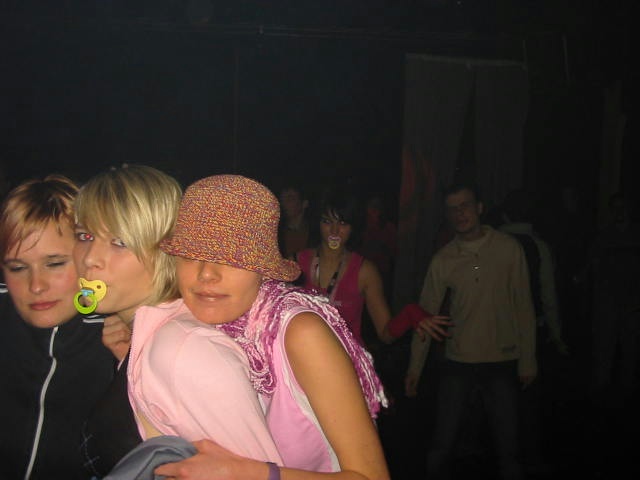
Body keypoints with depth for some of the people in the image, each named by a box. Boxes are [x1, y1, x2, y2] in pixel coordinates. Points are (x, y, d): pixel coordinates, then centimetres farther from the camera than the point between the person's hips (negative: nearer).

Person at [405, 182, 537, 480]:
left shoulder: (508, 249, -3)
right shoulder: (443, 259, 1)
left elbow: (523, 307, 0)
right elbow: (426, 313, 5)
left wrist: (528, 360, -1)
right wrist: (415, 366, 4)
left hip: (502, 364, -1)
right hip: (457, 364, 1)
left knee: (508, 449, 7)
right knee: (440, 448, 5)